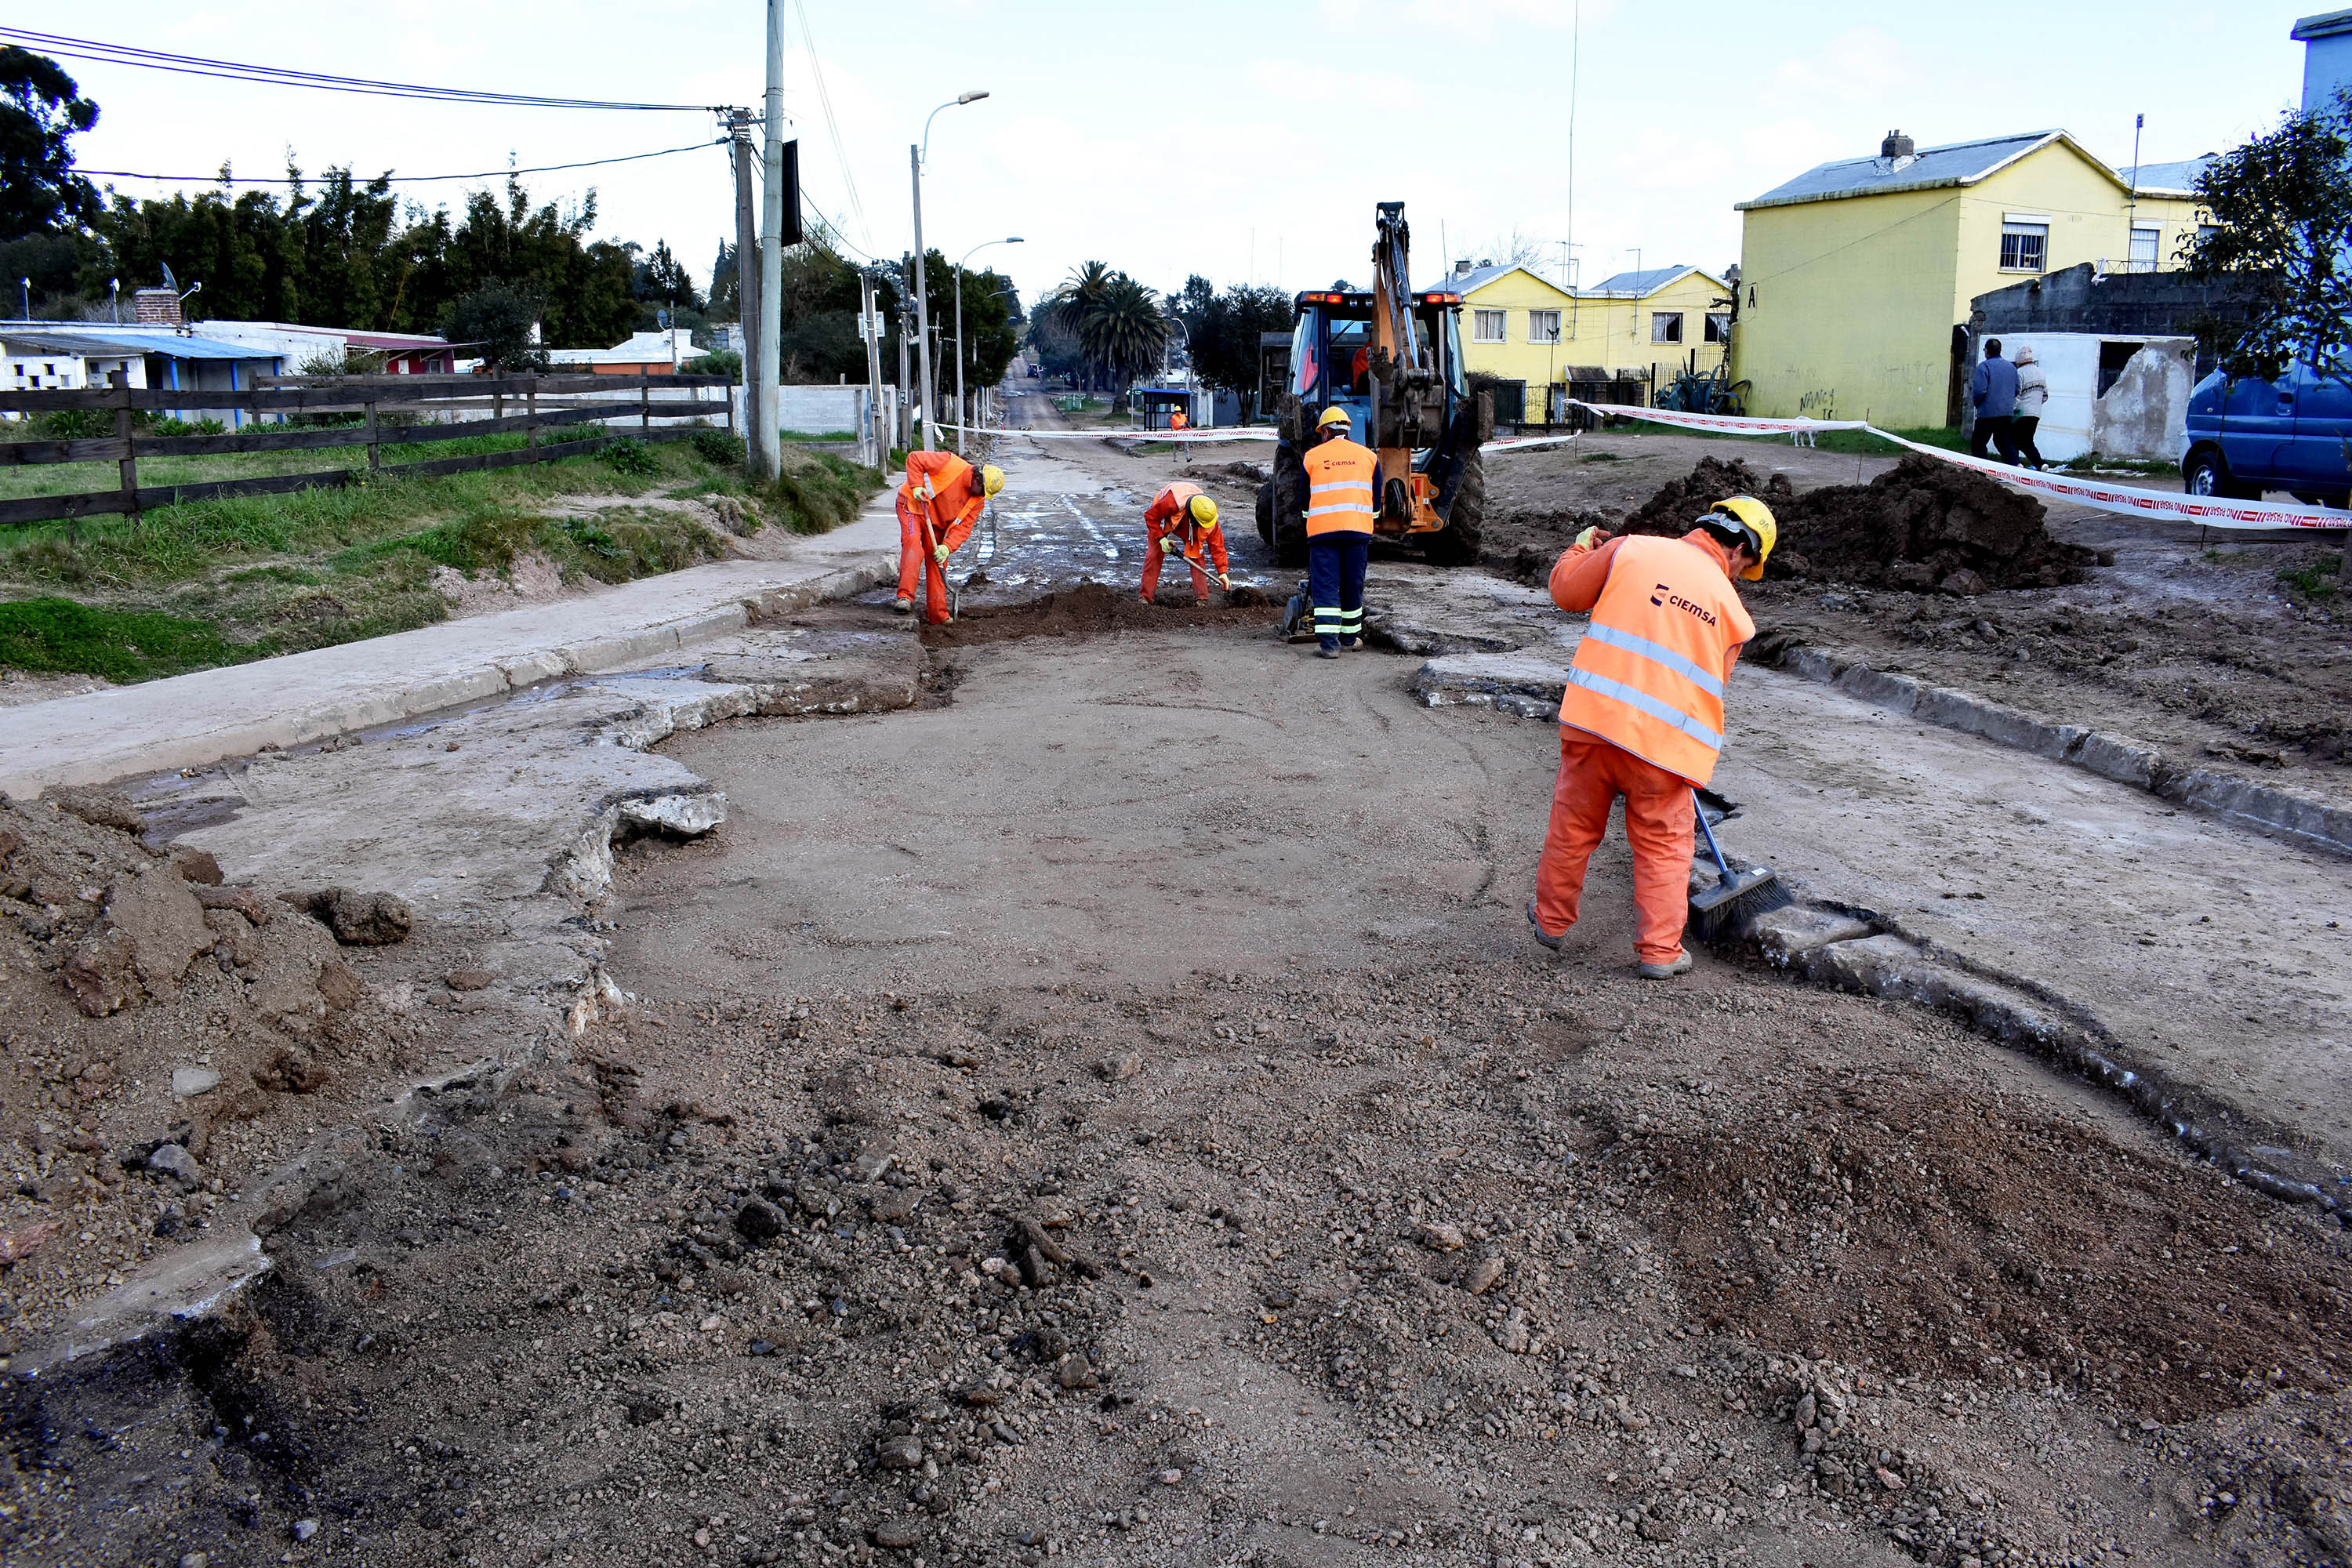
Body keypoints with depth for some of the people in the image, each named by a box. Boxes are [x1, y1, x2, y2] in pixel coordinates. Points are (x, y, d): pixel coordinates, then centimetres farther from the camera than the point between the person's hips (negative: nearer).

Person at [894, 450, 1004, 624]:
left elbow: (963, 528, -9)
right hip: (913, 505, -6)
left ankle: (938, 615, 12)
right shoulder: (950, 464, -23)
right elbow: (914, 459, -17)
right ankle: (905, 598, -34)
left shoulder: (978, 500, -5)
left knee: (938, 564, 6)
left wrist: (947, 546, -23)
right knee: (913, 545, -28)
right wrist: (917, 486, -27)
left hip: (936, 522, 6)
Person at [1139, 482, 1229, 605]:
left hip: (1187, 527, 2)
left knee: (1196, 556, -13)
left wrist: (1223, 573, -25)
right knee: (1154, 554, -11)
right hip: (1162, 519, -2)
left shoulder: (1208, 514, -33)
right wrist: (1161, 539, -32)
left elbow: (1216, 544, -24)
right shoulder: (1170, 502, -47)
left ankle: (1201, 599, -10)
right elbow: (1150, 516, -29)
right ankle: (1145, 597, -6)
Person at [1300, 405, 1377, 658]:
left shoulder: (1311, 457, 8)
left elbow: (1305, 500, 15)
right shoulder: (1368, 456, 12)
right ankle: (1350, 636, 26)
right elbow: (1375, 499, 17)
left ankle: (1328, 643, -11)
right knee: (1353, 585, 13)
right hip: (1358, 530, 2)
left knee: (1325, 586, -1)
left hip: (1322, 531, -2)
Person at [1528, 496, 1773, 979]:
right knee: (1663, 847, 15)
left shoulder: (1632, 550, 3)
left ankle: (1550, 921, 35)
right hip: (1664, 740, -1)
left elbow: (1567, 590, 13)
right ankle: (1660, 951, 19)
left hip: (1594, 717, 1)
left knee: (1573, 826, 19)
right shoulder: (1731, 608, 7)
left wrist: (1581, 548, 32)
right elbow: (1711, 685, 15)